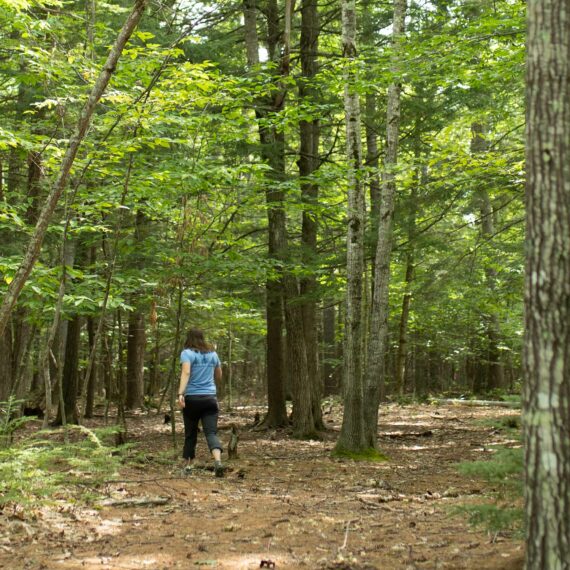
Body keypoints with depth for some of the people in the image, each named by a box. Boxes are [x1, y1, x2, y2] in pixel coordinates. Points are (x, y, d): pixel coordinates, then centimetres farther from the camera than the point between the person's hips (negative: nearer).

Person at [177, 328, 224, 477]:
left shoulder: (187, 353, -4)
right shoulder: (212, 353, 11)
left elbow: (185, 373, -20)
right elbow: (219, 376, 24)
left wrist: (180, 393, -28)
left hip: (192, 398, -2)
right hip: (210, 398, 2)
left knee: (190, 433, 12)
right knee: (211, 432, -7)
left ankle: (187, 465, 22)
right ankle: (218, 461, -29)